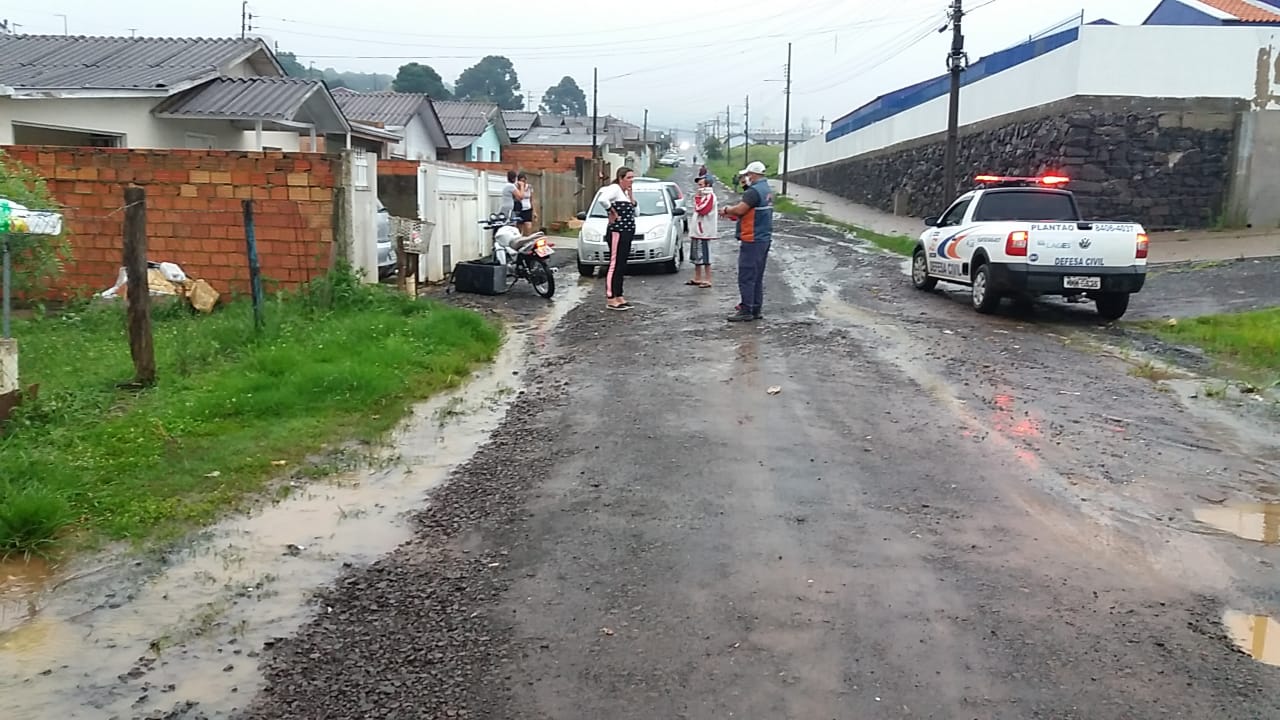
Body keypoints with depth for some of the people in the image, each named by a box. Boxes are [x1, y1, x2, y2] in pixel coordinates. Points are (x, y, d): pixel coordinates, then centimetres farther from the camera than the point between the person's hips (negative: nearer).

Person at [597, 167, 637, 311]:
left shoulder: (625, 192, 19)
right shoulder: (615, 188, -10)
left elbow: (634, 211, 15)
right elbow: (603, 200, -31)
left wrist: (630, 192, 8)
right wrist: (614, 213, -18)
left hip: (627, 232, 10)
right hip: (617, 232, -10)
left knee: (621, 266, 13)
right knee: (615, 265, -8)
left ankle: (619, 297, 20)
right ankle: (610, 299, -7)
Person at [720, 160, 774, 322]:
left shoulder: (754, 191, -17)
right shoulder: (768, 191, 15)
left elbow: (740, 209, -24)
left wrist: (726, 210, -6)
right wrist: (732, 213, 13)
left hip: (752, 240, -10)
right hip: (765, 238, 10)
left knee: (746, 277, -6)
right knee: (757, 277, 14)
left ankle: (746, 311, -4)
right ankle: (756, 309, 18)